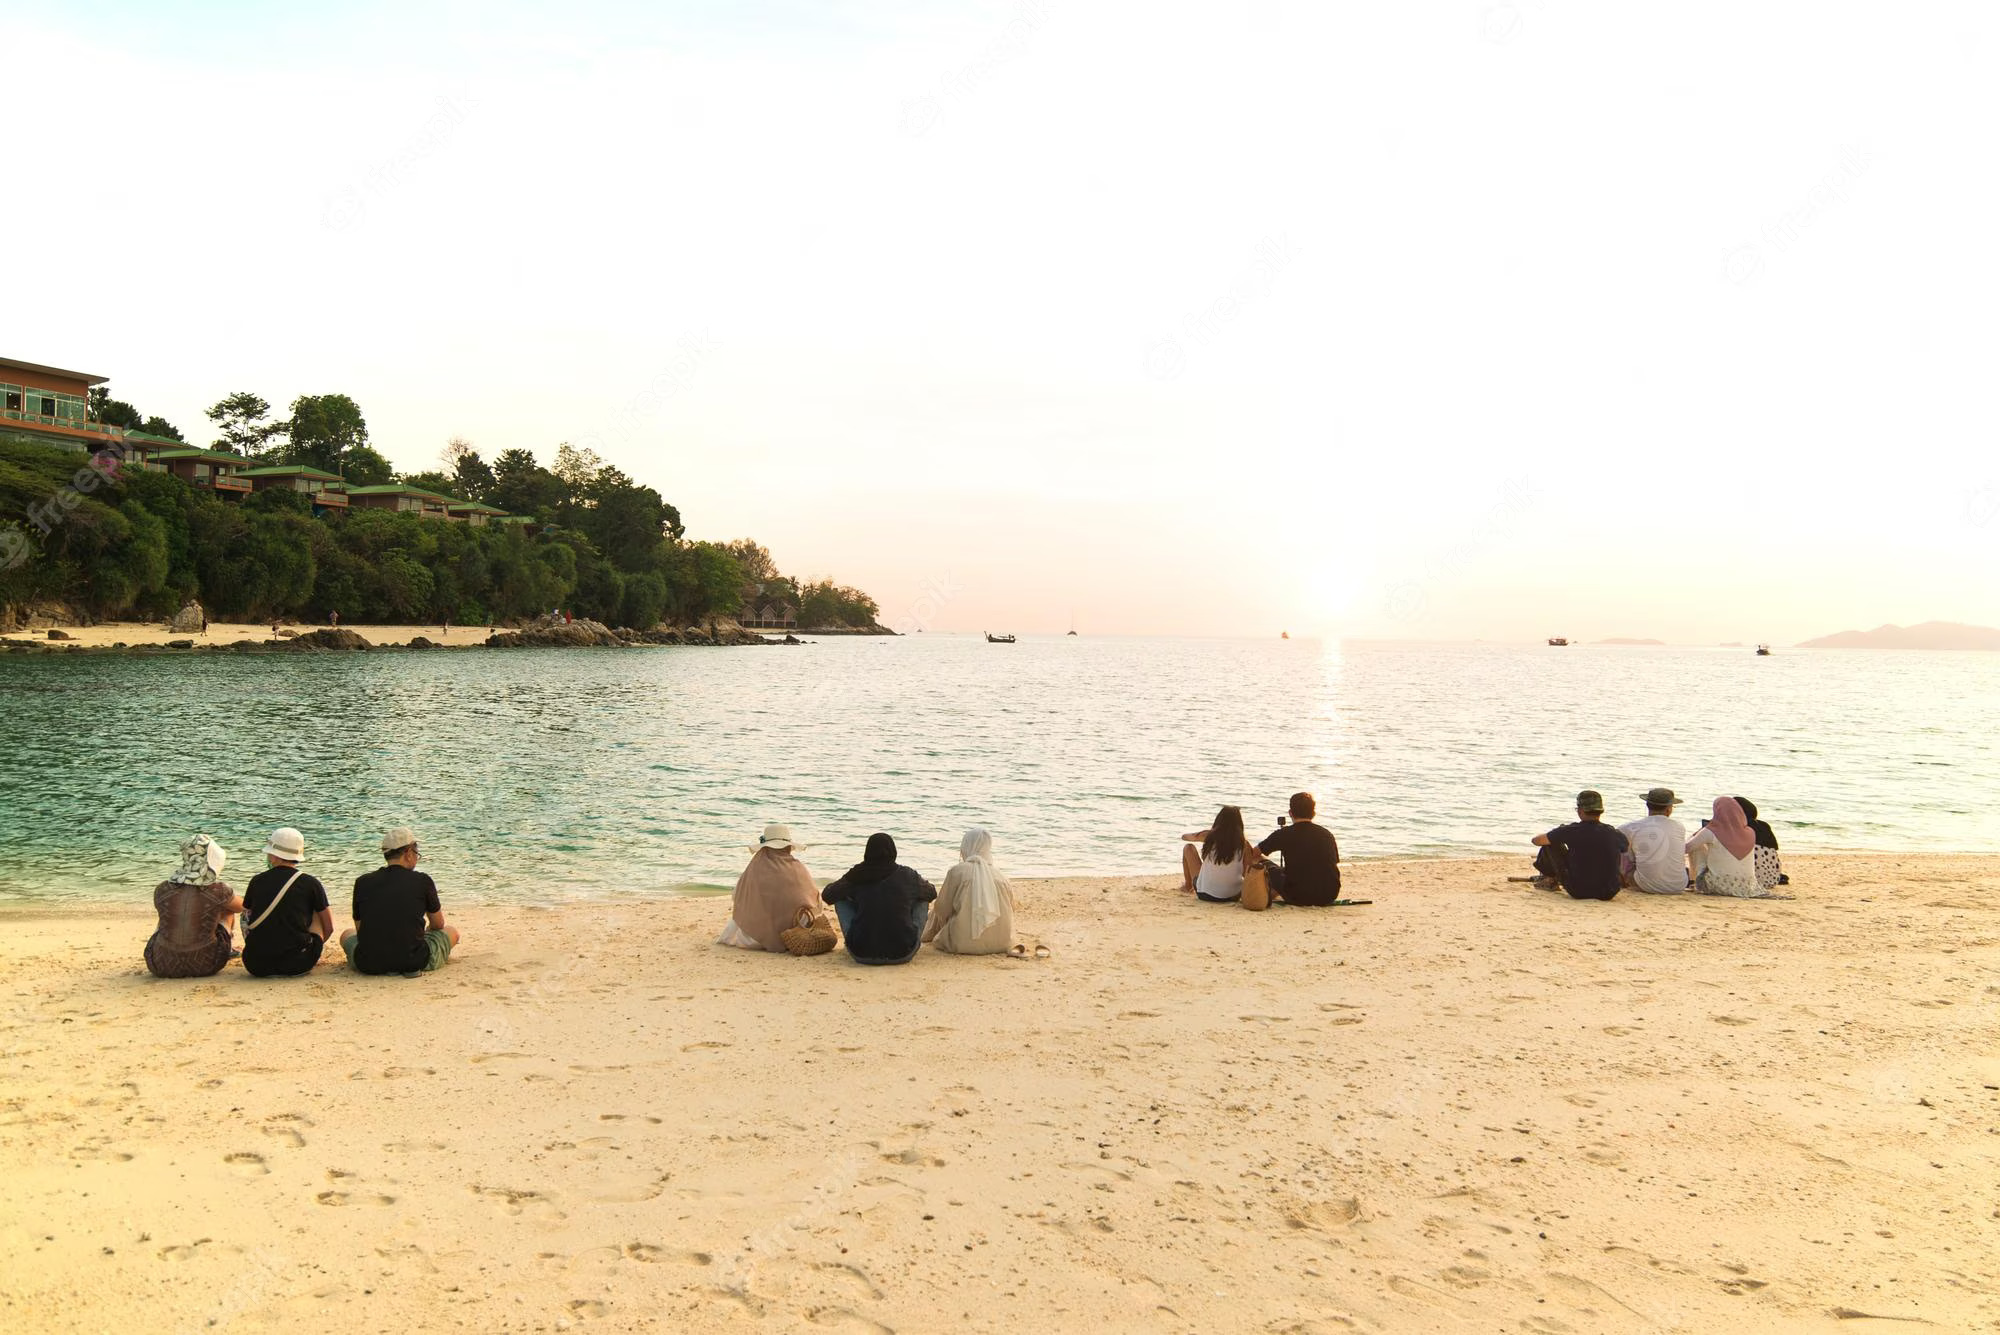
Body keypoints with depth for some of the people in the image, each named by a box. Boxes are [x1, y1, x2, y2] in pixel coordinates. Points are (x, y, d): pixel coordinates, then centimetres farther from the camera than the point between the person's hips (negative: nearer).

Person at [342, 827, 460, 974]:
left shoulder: (362, 882, 5)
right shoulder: (422, 881, -1)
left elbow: (360, 930, 15)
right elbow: (438, 925, 15)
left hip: (368, 964, 2)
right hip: (414, 962, -2)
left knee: (347, 934, 34)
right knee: (452, 931, 25)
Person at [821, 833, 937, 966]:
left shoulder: (857, 876, -1)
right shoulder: (908, 875, -1)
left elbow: (827, 895, 13)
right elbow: (932, 893, 18)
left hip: (862, 955, 0)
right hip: (902, 955, 0)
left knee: (842, 901, 20)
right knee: (922, 900, 20)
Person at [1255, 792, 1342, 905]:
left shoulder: (1284, 834, -4)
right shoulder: (1327, 834, 6)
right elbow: (1335, 864, 15)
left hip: (1299, 897, -4)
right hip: (1330, 896, 4)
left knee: (1272, 871, 23)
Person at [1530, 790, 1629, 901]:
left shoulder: (1571, 831, -14)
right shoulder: (1613, 834, -6)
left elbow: (1537, 840, -1)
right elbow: (1629, 846, 20)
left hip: (1579, 892, -3)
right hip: (1608, 894, 3)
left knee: (1551, 843, 9)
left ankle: (1550, 880, 33)